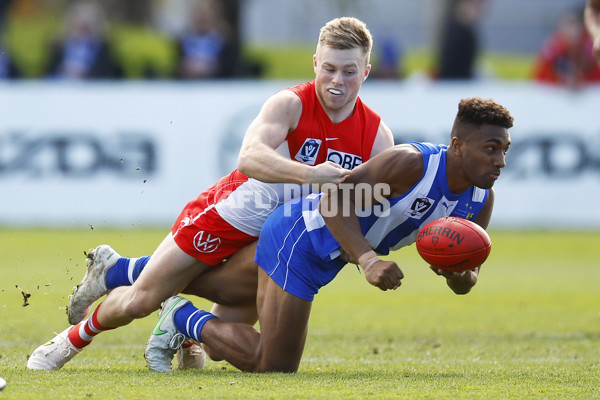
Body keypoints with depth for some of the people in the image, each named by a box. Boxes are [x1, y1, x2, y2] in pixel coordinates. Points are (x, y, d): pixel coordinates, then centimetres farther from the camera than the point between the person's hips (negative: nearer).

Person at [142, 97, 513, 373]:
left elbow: (466, 281, 4)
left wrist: (460, 275, -21)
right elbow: (333, 201, -32)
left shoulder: (480, 201, -5)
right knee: (273, 367, -6)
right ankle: (182, 318, 11)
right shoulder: (411, 163, -29)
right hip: (297, 235, -9)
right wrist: (368, 260, -43)